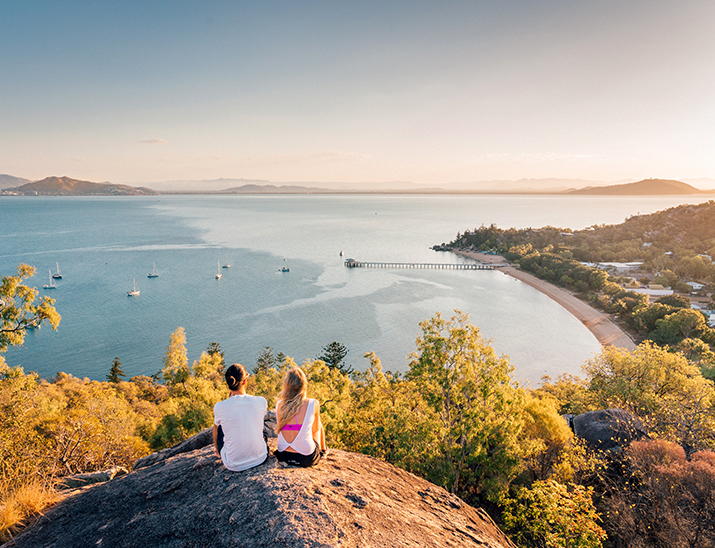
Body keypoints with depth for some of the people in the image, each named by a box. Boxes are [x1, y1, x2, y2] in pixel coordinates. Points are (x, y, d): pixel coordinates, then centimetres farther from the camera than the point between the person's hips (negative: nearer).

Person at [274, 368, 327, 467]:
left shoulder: (279, 404, -6)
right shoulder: (313, 404, -14)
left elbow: (278, 426, 9)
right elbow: (315, 429, 2)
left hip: (283, 456, 3)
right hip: (307, 459, -3)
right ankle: (322, 451, 47)